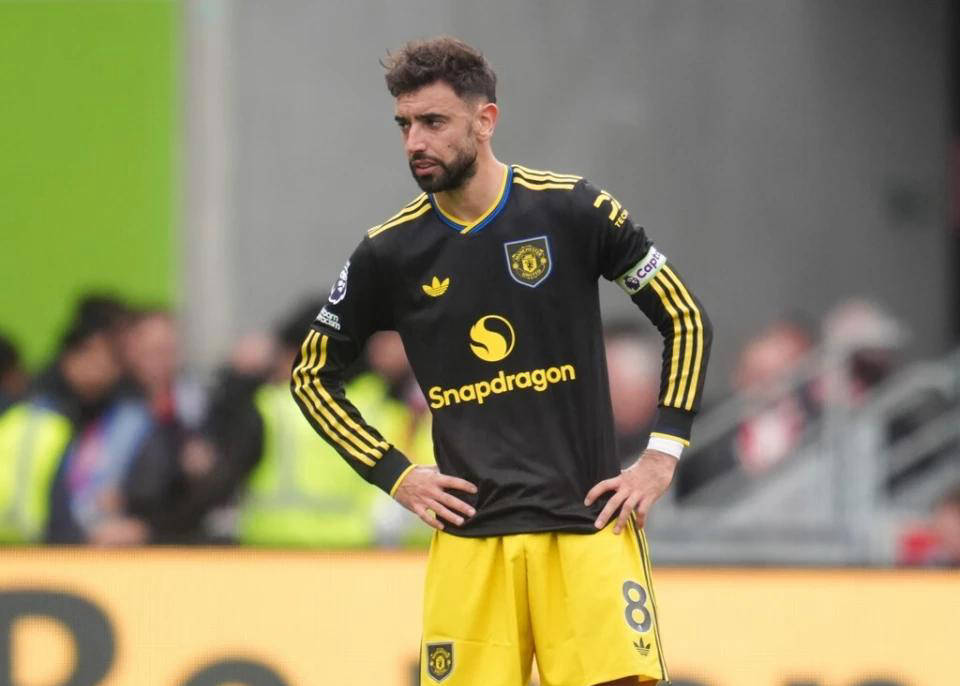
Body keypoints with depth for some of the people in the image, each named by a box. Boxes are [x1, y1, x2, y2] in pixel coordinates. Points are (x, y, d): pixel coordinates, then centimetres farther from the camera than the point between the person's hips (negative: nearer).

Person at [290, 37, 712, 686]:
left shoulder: (572, 210, -2)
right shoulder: (390, 252, 2)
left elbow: (686, 319, 6)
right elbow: (314, 375, 15)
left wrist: (661, 457, 0)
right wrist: (396, 474, 5)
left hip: (588, 520, -1)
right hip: (469, 539, 2)